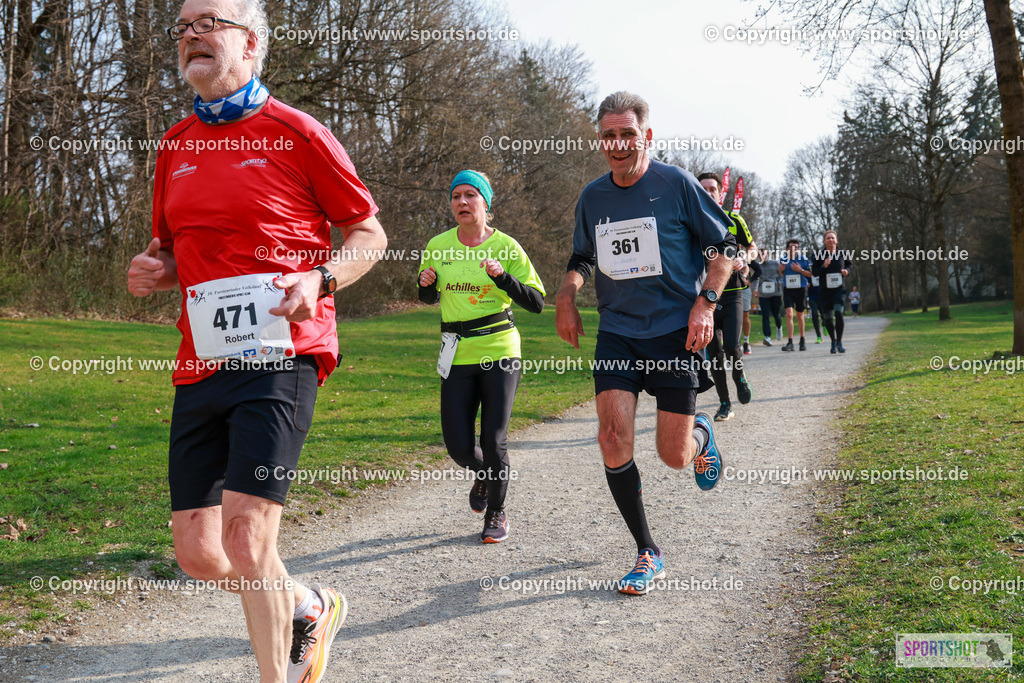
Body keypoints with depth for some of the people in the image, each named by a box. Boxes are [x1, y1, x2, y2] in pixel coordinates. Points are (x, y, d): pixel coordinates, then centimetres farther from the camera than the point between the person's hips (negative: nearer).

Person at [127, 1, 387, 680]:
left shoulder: (297, 132, -1)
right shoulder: (176, 145, 16)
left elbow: (370, 232, 4)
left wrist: (319, 279, -14)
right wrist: (154, 270, 4)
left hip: (279, 354, -6)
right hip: (201, 363, 6)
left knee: (245, 536, -15)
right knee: (198, 553, 6)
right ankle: (310, 608, 35)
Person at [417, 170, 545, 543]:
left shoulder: (505, 246, -5)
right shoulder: (438, 246, 2)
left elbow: (537, 303, -6)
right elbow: (429, 298, 17)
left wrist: (503, 277, -20)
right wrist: (426, 283, -5)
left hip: (500, 351, -2)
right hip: (457, 357, 2)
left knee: (493, 439, -6)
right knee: (458, 446, -1)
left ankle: (496, 514, 18)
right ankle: (483, 474, 36)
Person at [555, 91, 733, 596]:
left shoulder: (676, 184, -5)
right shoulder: (592, 198, 7)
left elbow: (724, 247, 1)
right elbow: (581, 259, 22)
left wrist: (706, 302, -13)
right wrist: (567, 296, 3)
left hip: (675, 332, -3)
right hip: (617, 333, 3)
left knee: (675, 457, -2)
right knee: (613, 438, -15)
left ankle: (701, 435, 39)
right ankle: (647, 553, 1)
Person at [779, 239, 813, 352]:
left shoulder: (803, 260, -3)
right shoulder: (783, 260, 4)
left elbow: (810, 274, 0)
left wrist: (800, 270, -16)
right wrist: (780, 269, -5)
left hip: (800, 289, -1)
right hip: (788, 290, 1)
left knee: (799, 315, 10)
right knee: (789, 314, -14)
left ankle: (802, 340, 29)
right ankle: (790, 342, -16)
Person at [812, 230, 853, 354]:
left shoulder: (843, 253, 2)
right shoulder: (819, 255, -1)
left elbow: (850, 264, 21)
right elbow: (814, 271, -1)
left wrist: (847, 270, 0)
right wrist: (823, 267, -18)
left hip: (839, 289, -1)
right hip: (825, 290, 1)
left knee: (838, 312, -20)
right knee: (827, 318, 6)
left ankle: (839, 342, -11)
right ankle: (833, 341, 28)